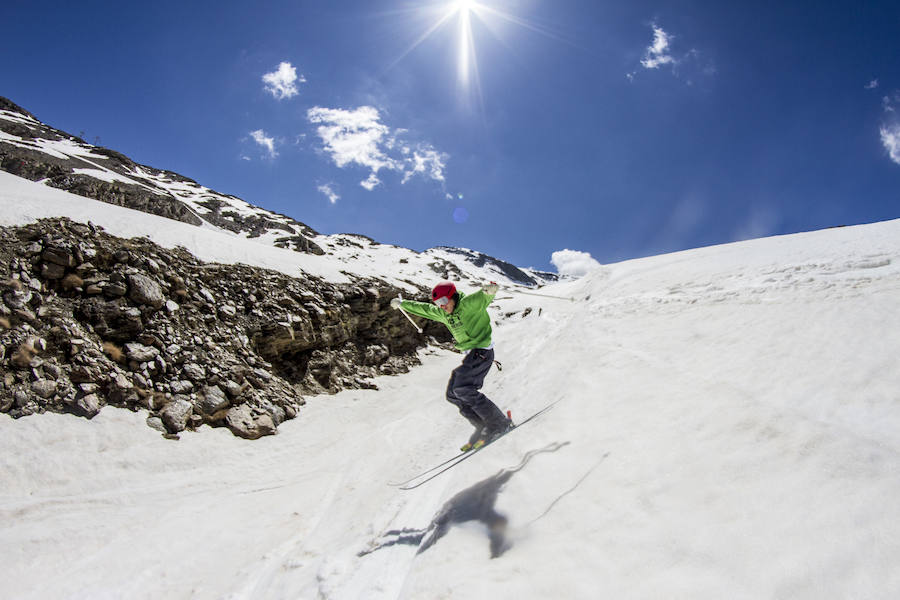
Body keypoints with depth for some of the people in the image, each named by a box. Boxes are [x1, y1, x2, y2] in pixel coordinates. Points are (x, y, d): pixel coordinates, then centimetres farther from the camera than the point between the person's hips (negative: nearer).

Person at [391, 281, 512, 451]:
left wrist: (489, 290, -55)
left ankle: (499, 423, -14)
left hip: (482, 352, -9)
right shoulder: (443, 314, 13)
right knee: (453, 394, 3)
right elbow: (423, 309, 28)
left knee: (462, 389, -22)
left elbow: (483, 297, -32)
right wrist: (402, 304, 38)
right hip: (472, 355, 10)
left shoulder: (469, 304, -12)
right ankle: (483, 428, 3)